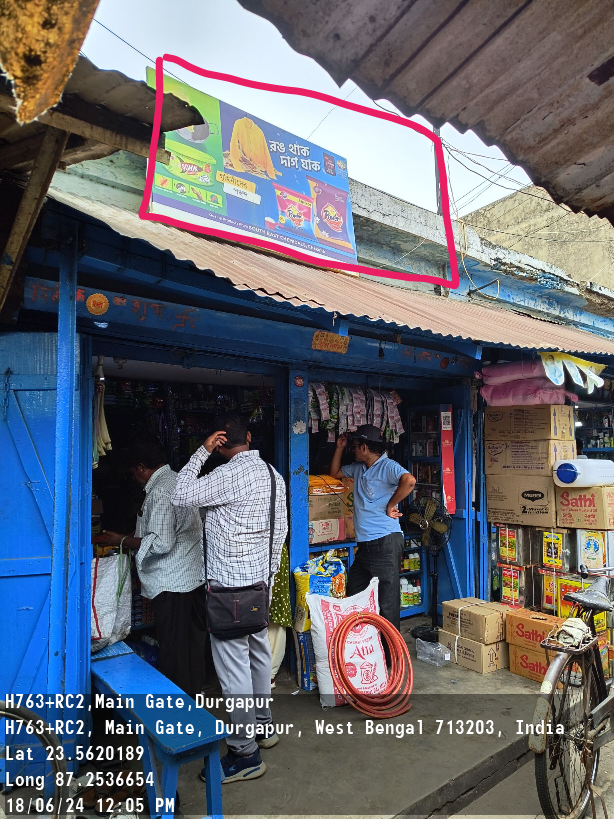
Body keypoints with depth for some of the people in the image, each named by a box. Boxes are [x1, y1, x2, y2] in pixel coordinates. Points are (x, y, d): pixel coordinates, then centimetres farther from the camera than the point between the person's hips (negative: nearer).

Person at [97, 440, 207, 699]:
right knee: (192, 639, 19)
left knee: (173, 648, 4)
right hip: (195, 577, 10)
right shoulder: (180, 480, 11)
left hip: (172, 582, -9)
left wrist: (121, 541, -13)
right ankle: (193, 691, 33)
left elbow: (161, 543, -24)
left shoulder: (159, 492, -19)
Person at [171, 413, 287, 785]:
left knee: (233, 664, 2)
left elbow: (181, 495, -19)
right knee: (259, 653, 21)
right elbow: (280, 530, 11)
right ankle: (263, 726, 38)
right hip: (260, 580, 9)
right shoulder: (273, 474, 5)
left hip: (230, 586, -9)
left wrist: (202, 451, -14)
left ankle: (245, 754, 14)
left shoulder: (231, 474, -21)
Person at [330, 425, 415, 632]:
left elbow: (409, 480, -29)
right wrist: (339, 448, 20)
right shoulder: (358, 468, 16)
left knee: (387, 600, -3)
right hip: (364, 544, 9)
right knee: (354, 595, 16)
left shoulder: (387, 466, -11)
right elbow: (335, 473, 31)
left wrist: (390, 505, -19)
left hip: (385, 542, -9)